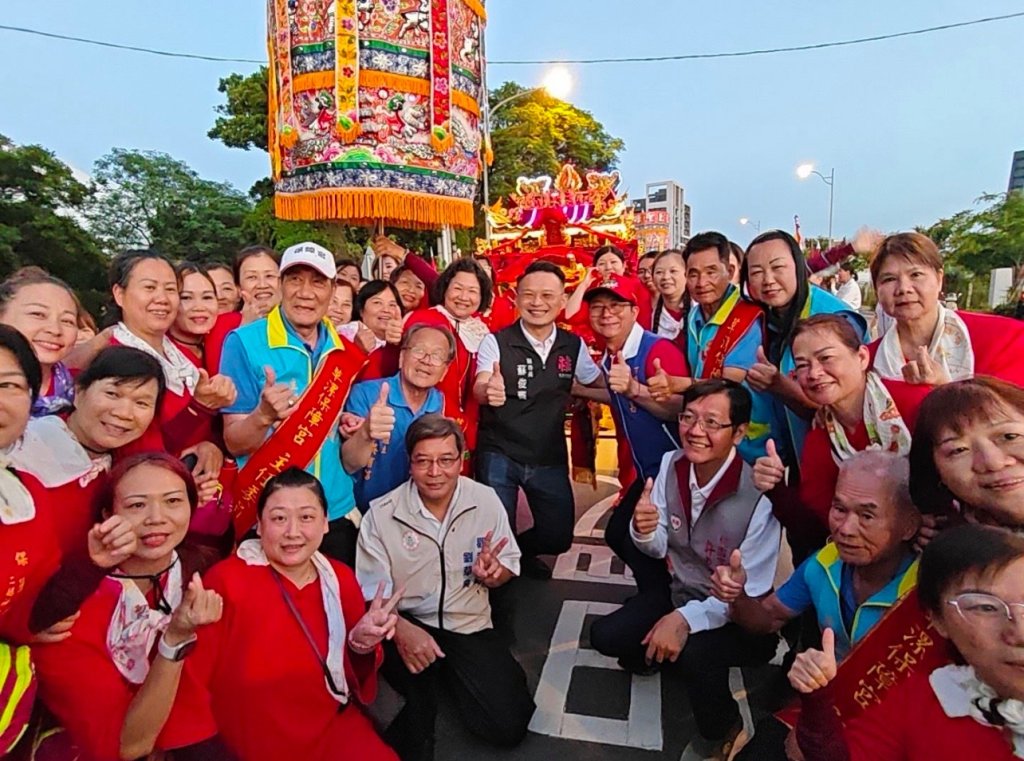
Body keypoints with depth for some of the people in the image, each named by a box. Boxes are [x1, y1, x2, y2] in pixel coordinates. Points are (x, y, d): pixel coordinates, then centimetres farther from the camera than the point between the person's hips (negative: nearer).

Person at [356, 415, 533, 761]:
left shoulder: (486, 500, -6)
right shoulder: (381, 513, -11)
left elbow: (508, 565, 4)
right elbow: (371, 593, -11)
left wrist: (494, 574, -21)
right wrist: (401, 630, -31)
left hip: (469, 626, 3)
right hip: (408, 622, -2)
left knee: (509, 724, -10)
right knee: (413, 654, -37)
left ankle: (447, 673, 18)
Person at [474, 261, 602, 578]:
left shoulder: (574, 345, 1)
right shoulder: (495, 341, -10)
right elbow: (479, 389, -25)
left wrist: (566, 391, -8)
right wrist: (488, 391, -49)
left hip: (550, 459, 4)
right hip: (499, 455, -3)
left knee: (558, 537, 9)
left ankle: (521, 553, 39)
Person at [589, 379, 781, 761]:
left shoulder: (759, 496, -28)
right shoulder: (671, 464, -11)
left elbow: (750, 592, -23)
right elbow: (660, 548, -2)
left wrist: (687, 619, -36)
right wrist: (644, 532, -26)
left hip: (738, 618, -5)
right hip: (681, 592, 5)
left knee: (695, 652, -33)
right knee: (605, 635, -6)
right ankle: (655, 654, 28)